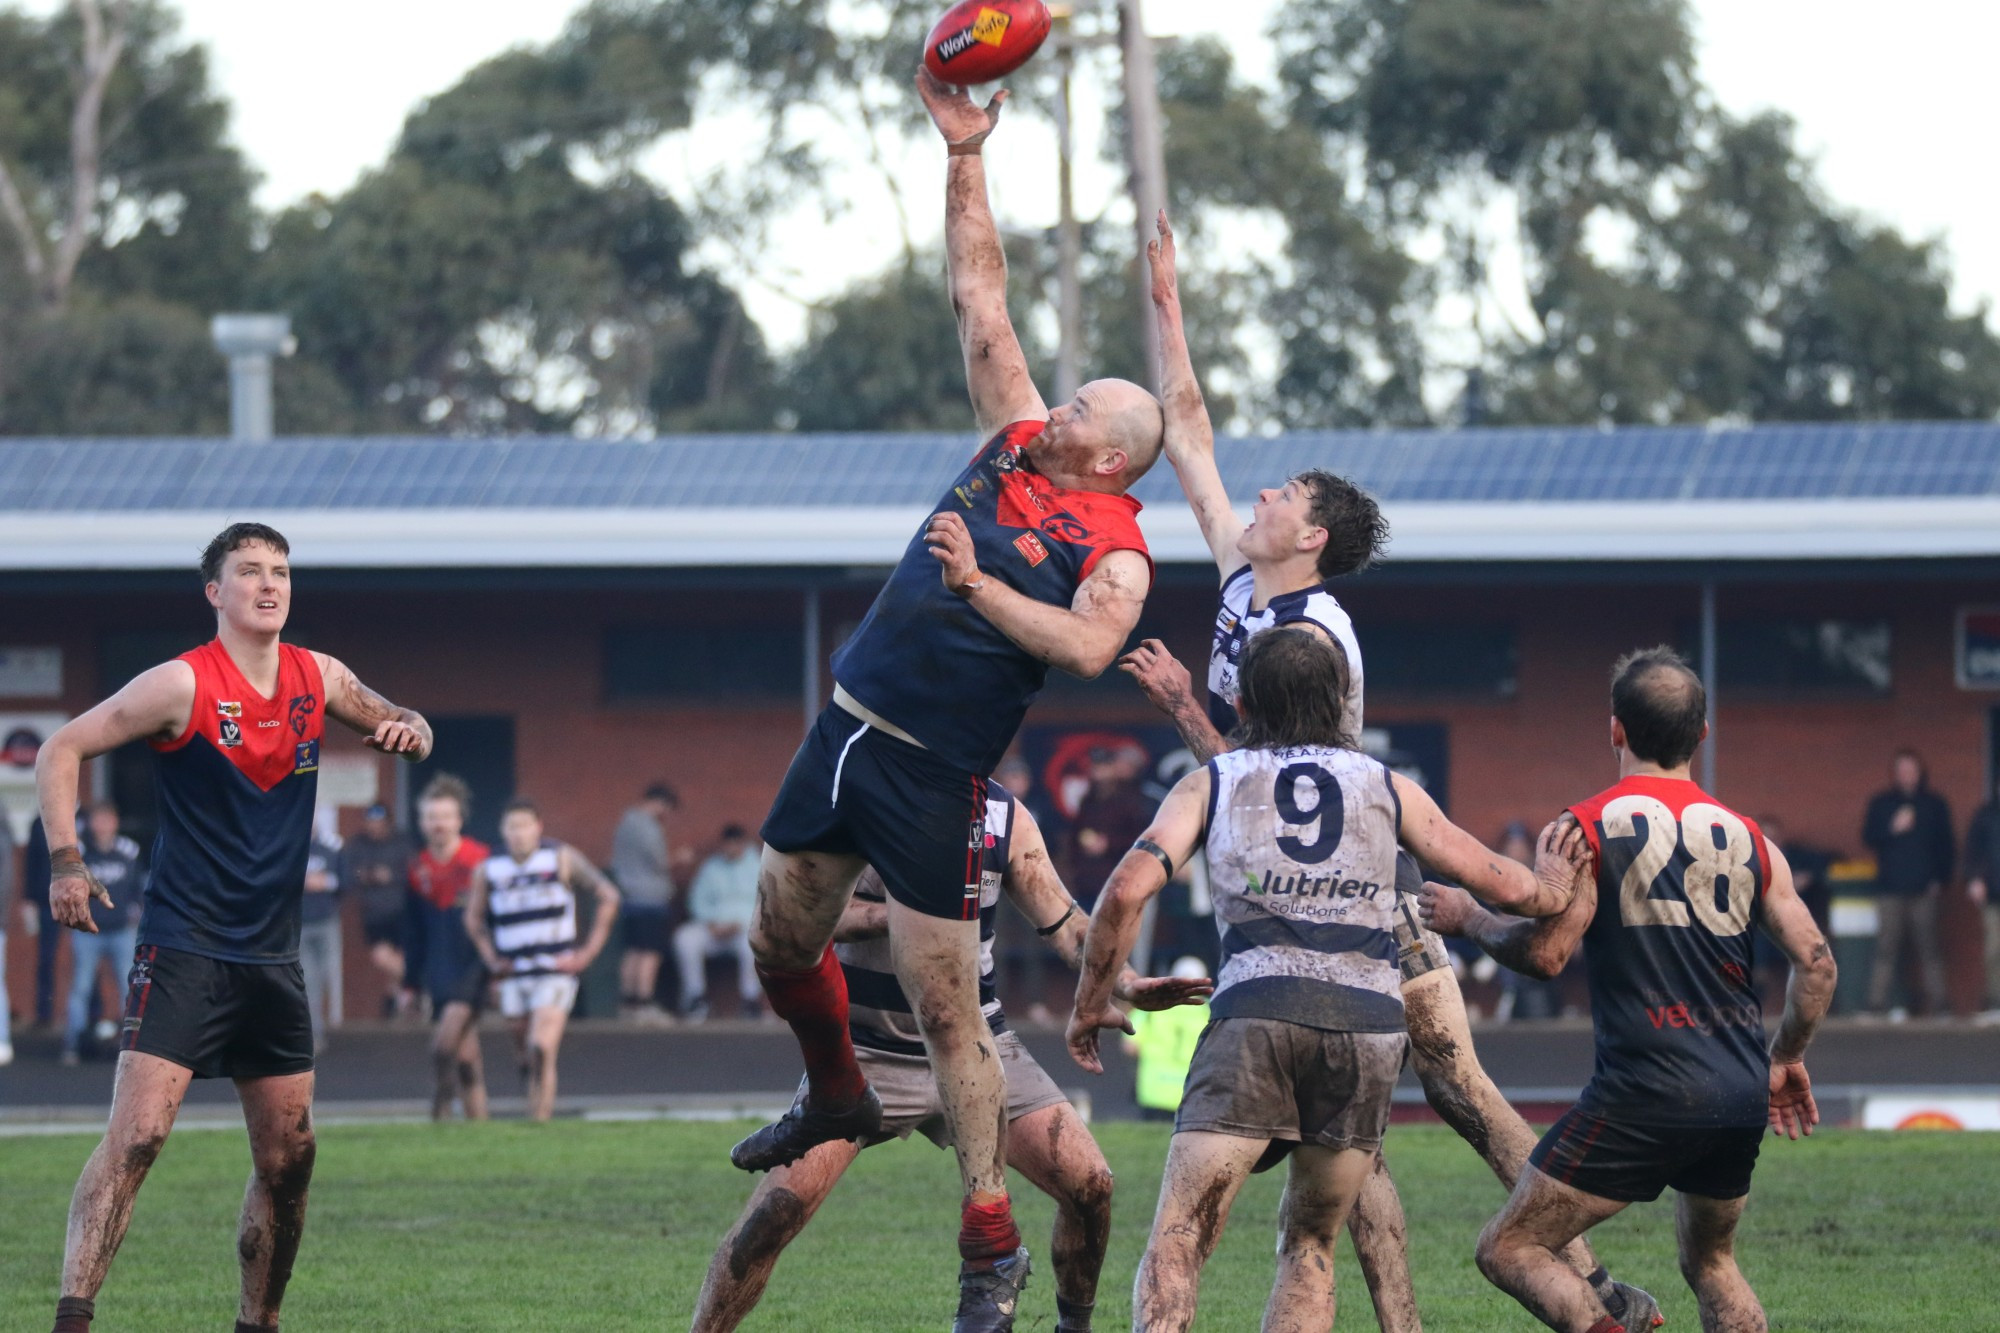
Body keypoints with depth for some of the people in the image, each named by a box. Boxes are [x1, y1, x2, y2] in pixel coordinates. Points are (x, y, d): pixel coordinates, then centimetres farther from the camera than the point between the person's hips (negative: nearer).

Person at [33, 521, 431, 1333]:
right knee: (137, 1134, -19)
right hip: (183, 951, -6)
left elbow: (400, 728, 24)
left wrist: (410, 732, -1)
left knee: (288, 1157, 8)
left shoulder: (318, 680, 8)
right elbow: (62, 750, -6)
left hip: (272, 955, 6)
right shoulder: (184, 685, -9)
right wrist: (65, 862, -17)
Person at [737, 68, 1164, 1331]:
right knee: (781, 942, 17)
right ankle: (838, 1096, 45)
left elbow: (1087, 647, -29)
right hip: (847, 729, 7)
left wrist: (979, 587, -33)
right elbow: (980, 291, 11)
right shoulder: (1013, 446, 8)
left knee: (947, 1008, -7)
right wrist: (965, 156, 7)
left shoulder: (1116, 550, -9)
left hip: (934, 776, -7)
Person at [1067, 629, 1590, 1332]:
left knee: (1177, 1242, -6)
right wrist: (1560, 881, 47)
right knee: (1309, 1244, 17)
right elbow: (1504, 883, 25)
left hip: (1256, 1012, -2)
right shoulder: (1387, 787, 21)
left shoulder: (1212, 781, 16)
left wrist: (1090, 1004, 15)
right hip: (1371, 1018, 2)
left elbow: (1128, 890, 3)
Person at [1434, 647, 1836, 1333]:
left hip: (1645, 1094, -6)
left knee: (1508, 1250, 0)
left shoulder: (1582, 830, -3)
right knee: (1710, 1260, 27)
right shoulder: (1747, 839, 11)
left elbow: (1546, 955, -13)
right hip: (1743, 1096, 6)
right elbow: (1816, 962, 8)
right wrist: (1786, 1059, 23)